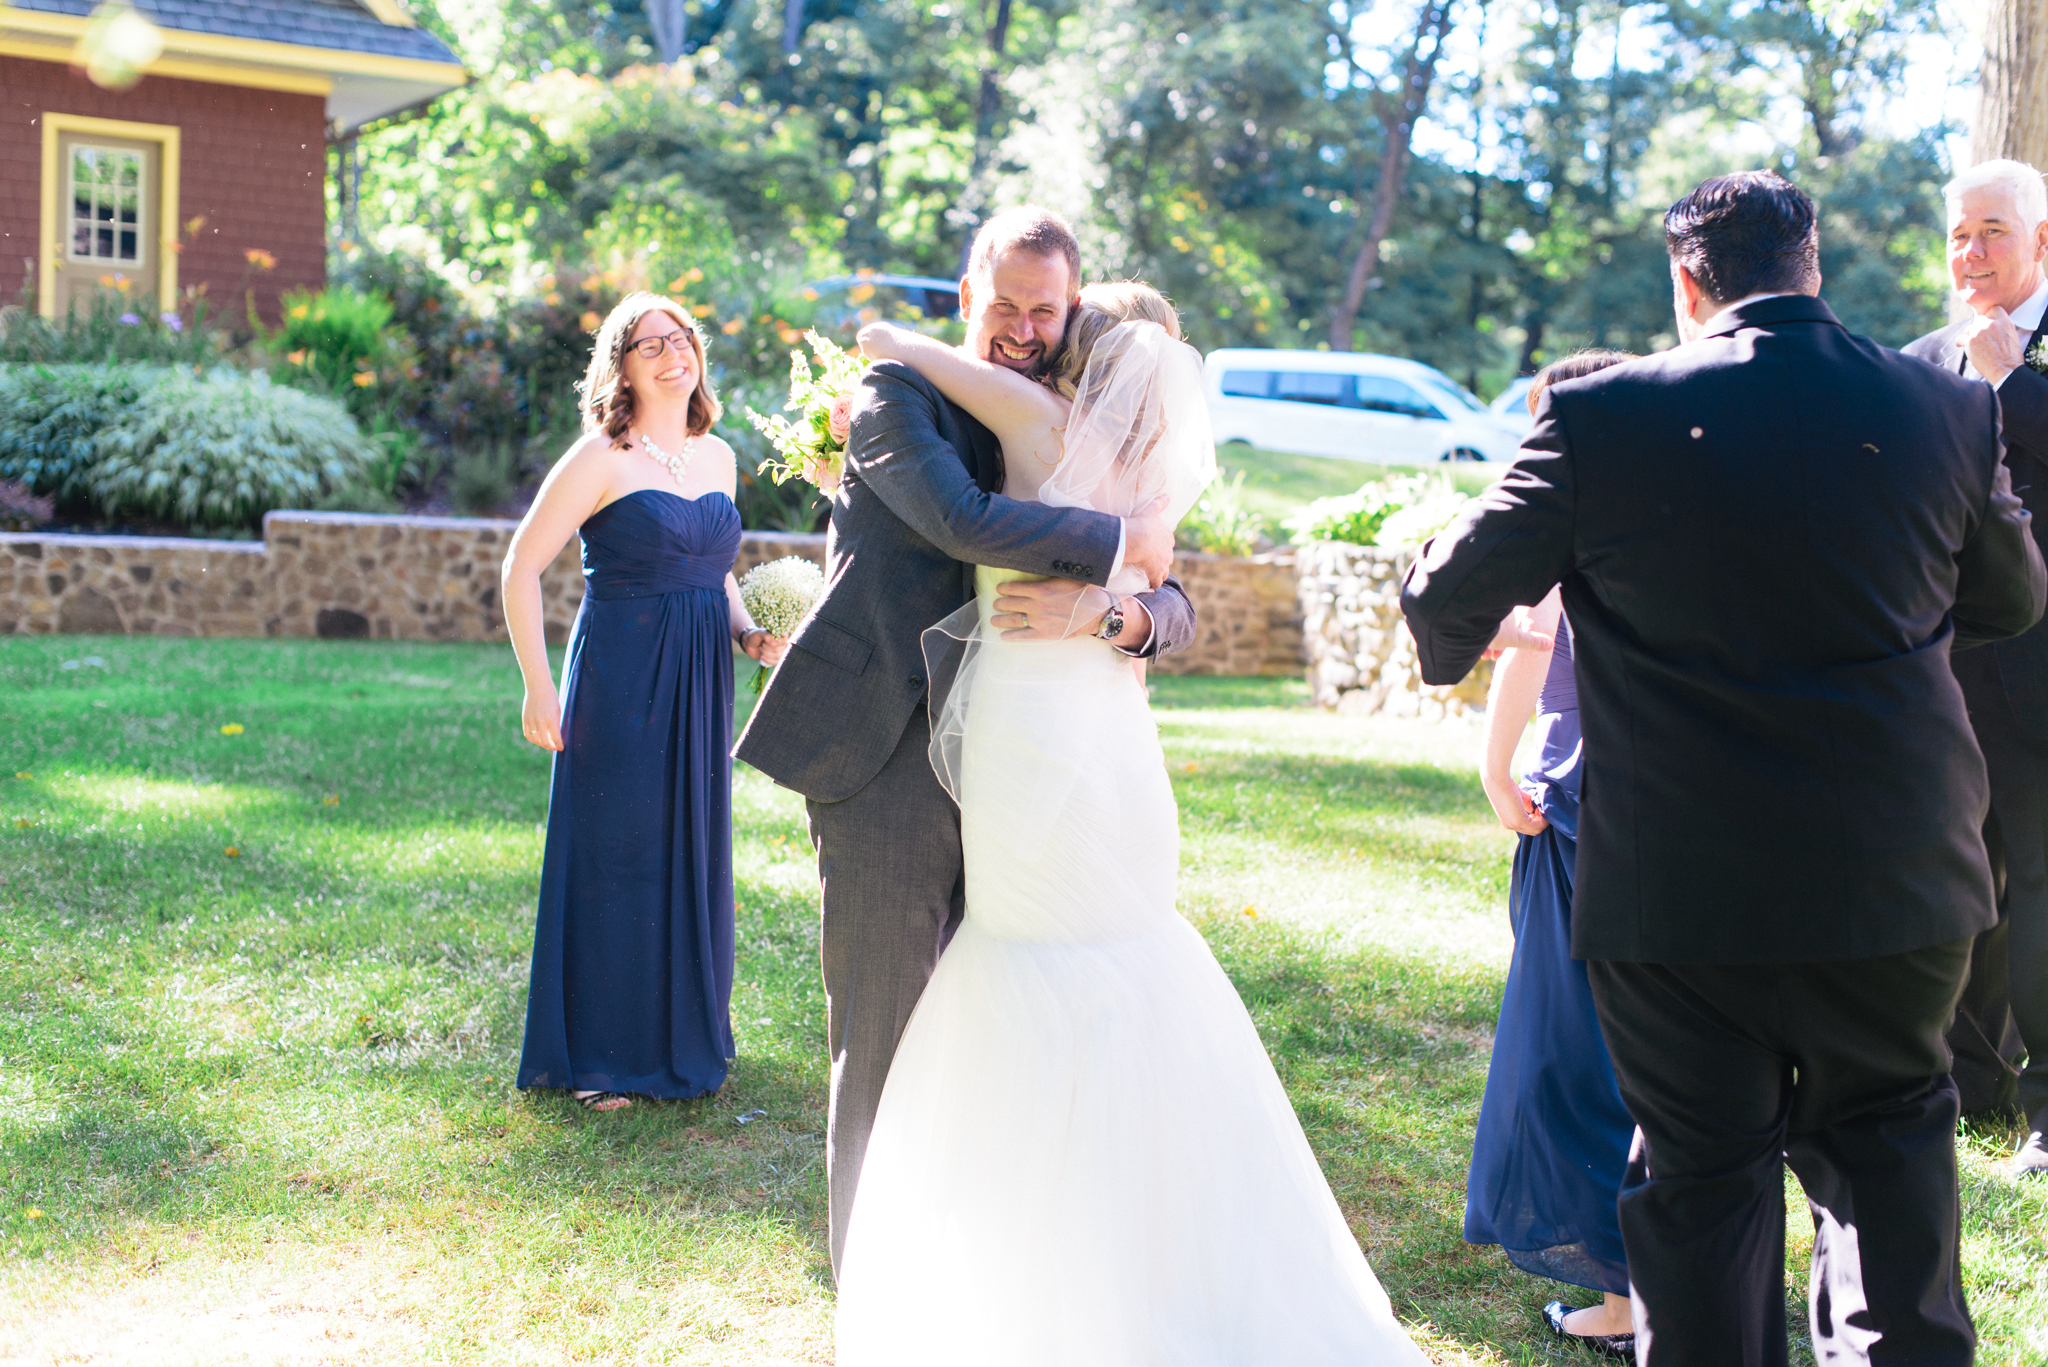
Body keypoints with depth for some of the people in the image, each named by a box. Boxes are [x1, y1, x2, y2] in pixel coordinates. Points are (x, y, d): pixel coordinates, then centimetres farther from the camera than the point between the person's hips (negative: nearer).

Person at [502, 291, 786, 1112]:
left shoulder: (717, 457, 11)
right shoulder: (602, 459, -8)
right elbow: (521, 568, -8)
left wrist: (750, 636, 4)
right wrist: (538, 688, -13)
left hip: (700, 683, 6)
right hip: (620, 681, -6)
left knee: (694, 851, 12)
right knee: (616, 855, 1)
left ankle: (685, 1036, 26)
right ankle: (604, 1057, 13)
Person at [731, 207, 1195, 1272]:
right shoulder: (897, 395, 1)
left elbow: (1173, 612, 7)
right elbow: (966, 523, -20)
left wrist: (1102, 609, -16)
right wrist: (1126, 542, -11)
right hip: (887, 763, -5)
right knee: (882, 1038, 2)